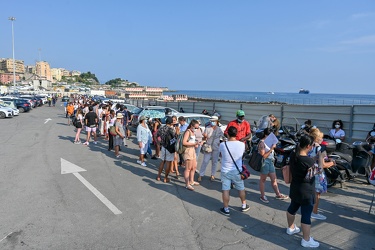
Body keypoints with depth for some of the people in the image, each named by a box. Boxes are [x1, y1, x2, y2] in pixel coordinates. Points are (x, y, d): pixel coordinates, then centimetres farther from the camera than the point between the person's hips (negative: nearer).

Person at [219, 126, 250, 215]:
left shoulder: (222, 145, -17)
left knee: (225, 190, 8)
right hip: (237, 171, 2)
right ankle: (244, 205, 37)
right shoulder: (242, 144, -13)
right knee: (241, 189, 20)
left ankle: (226, 209, 18)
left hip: (225, 171, -2)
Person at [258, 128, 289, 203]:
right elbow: (263, 156, -22)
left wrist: (273, 147, 1)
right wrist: (271, 149, -25)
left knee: (274, 179, 16)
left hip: (270, 161, 8)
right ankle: (262, 196, 19)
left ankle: (278, 194, 29)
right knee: (263, 179, 7)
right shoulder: (262, 143, -19)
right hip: (264, 162, -8)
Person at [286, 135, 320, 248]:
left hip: (294, 188, 8)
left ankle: (291, 228, 46)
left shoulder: (293, 155, -6)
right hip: (306, 191, -8)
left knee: (292, 208, 25)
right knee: (306, 215, 5)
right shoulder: (309, 160, -28)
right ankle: (306, 240, 19)